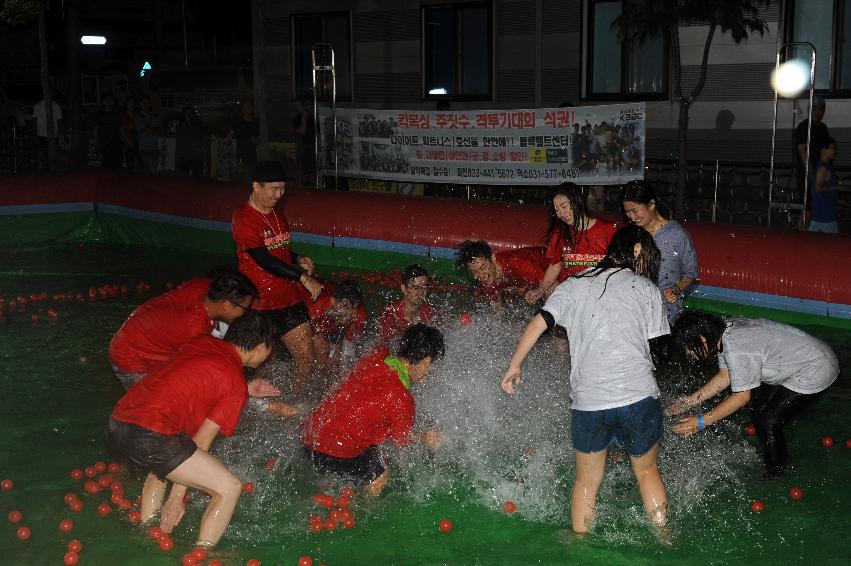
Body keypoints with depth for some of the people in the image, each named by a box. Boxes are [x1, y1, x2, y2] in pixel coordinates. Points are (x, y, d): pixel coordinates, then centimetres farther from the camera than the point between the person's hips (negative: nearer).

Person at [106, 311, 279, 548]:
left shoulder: (201, 342, 16)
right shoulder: (236, 385, -1)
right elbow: (201, 442, -1)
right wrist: (178, 495, 5)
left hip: (116, 424, 9)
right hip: (149, 437, -9)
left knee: (163, 465, 39)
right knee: (230, 488, -1)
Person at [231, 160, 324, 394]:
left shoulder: (277, 215, 13)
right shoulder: (243, 219, -14)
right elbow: (264, 260, -21)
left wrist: (298, 260, 5)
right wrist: (303, 277, -22)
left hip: (289, 298, 7)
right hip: (261, 304, -7)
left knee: (307, 361, 2)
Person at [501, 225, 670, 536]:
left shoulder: (575, 285, 9)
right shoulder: (645, 288, 7)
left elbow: (537, 325, 1)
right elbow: (651, 344, 4)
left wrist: (514, 367, 9)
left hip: (588, 401, 1)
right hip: (639, 396, -1)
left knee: (586, 481, 19)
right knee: (647, 471, 23)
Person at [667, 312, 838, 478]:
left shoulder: (737, 350, -31)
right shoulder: (725, 333, -3)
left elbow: (741, 396, -22)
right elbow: (724, 376, 7)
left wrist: (700, 422, -19)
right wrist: (691, 400, 2)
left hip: (816, 370, -9)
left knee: (768, 423, -7)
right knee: (758, 408, 15)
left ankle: (775, 477, 10)